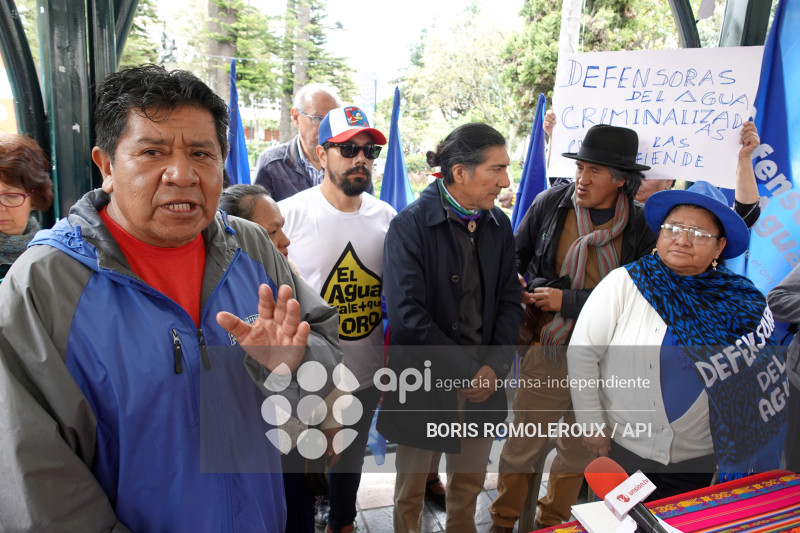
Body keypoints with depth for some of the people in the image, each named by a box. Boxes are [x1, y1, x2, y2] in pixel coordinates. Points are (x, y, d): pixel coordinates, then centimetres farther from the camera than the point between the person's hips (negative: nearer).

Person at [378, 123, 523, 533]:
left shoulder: (499, 225, 2)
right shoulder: (411, 225, -15)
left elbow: (509, 302, 4)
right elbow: (406, 315, -21)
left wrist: (494, 365, -9)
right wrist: (464, 372, -17)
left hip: (482, 381, 5)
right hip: (424, 383, -4)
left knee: (468, 486, 22)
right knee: (411, 490, 16)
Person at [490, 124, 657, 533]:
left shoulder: (641, 227, -6)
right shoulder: (550, 203, -4)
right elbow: (515, 255, 9)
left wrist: (568, 301, -16)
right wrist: (530, 290, -9)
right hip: (548, 350, -1)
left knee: (579, 450, 18)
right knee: (522, 445, 8)